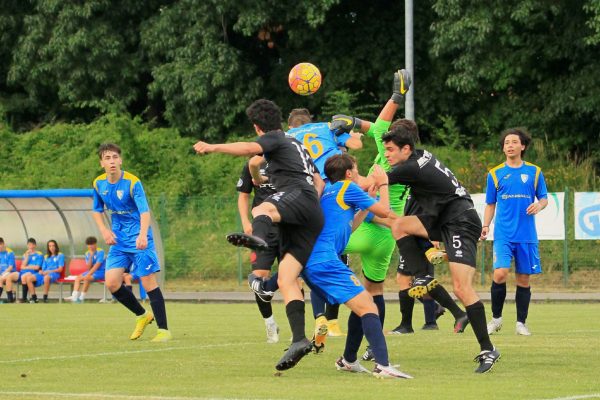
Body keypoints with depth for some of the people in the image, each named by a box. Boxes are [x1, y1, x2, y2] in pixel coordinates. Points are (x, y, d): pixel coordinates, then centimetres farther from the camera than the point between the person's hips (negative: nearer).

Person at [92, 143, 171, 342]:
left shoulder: (132, 182, -17)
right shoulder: (99, 184, 1)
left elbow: (144, 211, -27)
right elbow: (97, 210, 18)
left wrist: (143, 235, -44)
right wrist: (104, 230, 0)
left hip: (138, 240, -6)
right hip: (118, 240, 6)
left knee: (148, 281, -9)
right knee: (111, 282, -5)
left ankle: (163, 330, -1)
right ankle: (142, 316, 17)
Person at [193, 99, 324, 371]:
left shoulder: (273, 139, 10)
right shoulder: (296, 145, 37)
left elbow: (250, 149, -13)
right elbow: (319, 182, 44)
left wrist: (213, 148, -18)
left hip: (297, 195, -9)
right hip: (312, 219, 9)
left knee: (261, 210, -40)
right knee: (285, 279, 0)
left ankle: (258, 237, -78)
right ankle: (299, 339, -12)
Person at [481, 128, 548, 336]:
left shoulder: (534, 172, 7)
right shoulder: (495, 174, 7)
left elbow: (544, 198, 12)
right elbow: (490, 204, 13)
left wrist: (539, 205, -11)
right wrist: (485, 225, -2)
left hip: (527, 235, 1)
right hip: (503, 234, -1)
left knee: (523, 279, 4)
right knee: (500, 274, -17)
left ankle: (521, 323, 15)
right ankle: (496, 318, 1)